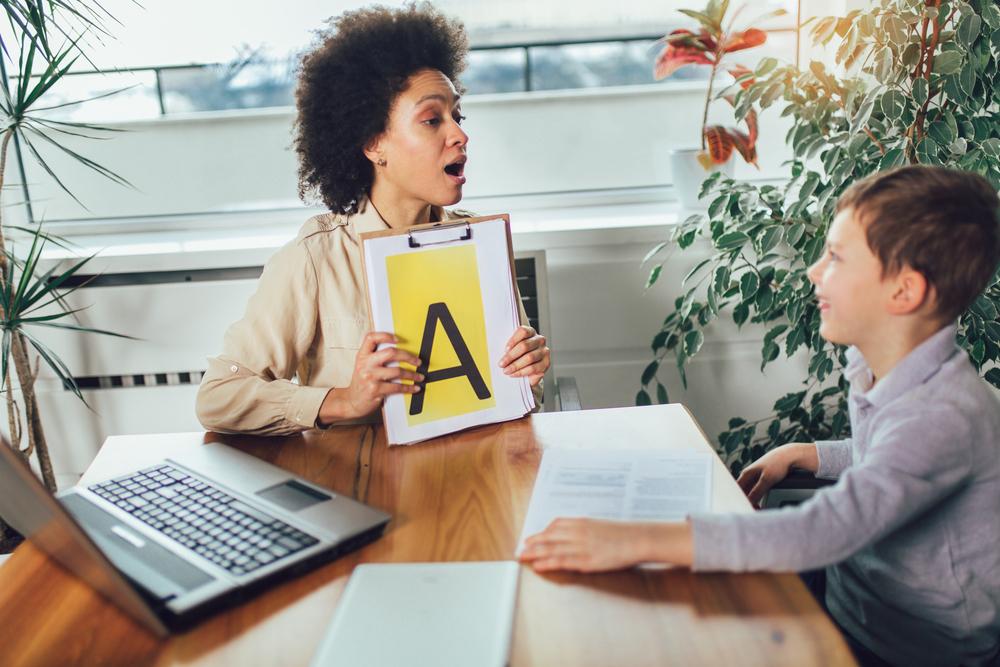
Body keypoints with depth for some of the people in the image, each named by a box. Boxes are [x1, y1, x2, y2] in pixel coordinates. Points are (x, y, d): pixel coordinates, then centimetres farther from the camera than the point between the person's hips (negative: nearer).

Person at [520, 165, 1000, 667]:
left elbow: (825, 531, -44)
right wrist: (797, 454, 5)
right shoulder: (871, 366, -2)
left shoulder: (943, 415, -32)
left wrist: (640, 540, -48)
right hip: (853, 603, 8)